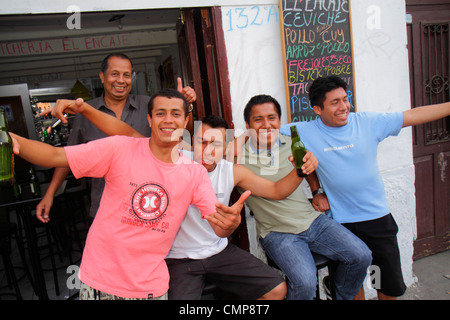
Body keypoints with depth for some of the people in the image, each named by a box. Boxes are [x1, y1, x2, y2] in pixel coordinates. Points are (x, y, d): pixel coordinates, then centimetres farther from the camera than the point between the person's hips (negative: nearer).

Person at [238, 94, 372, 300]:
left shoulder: (292, 145, 5)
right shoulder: (238, 158, -10)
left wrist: (318, 193, 14)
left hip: (313, 219, 5)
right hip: (278, 233, -5)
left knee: (361, 256, -5)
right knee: (305, 282, -27)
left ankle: (340, 296, 22)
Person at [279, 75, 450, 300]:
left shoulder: (367, 122, -3)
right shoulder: (305, 132, -8)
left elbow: (413, 116, 3)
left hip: (378, 216, 2)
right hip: (342, 222, -1)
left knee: (392, 285, 14)